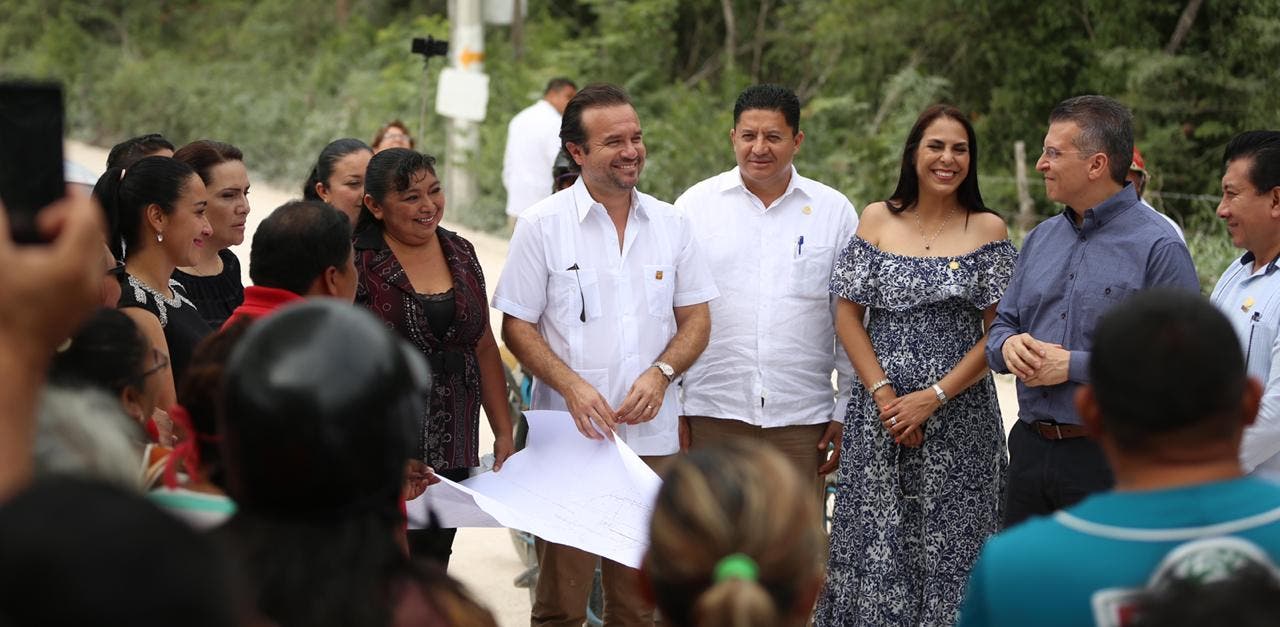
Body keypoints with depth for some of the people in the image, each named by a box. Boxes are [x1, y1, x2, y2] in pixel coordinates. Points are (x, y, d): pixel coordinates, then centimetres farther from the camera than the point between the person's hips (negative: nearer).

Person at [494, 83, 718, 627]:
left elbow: (696, 317, 11)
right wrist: (572, 385, -16)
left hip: (651, 436, 3)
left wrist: (661, 373, -8)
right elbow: (517, 326, -1)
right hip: (569, 438, -3)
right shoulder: (542, 225, -1)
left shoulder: (669, 224, 8)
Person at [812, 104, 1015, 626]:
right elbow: (847, 315, 3)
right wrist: (883, 394, -8)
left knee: (948, 544, 0)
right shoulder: (877, 220, 5)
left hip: (958, 415, -1)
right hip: (879, 416, 1)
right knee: (876, 544, 2)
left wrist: (934, 397, -12)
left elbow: (999, 330, -3)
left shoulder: (988, 229, 2)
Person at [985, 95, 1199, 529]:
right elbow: (1002, 325, 20)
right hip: (1030, 450, 7)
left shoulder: (1159, 248, -11)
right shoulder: (1041, 238, 13)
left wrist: (1074, 365, -18)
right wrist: (1009, 345, -5)